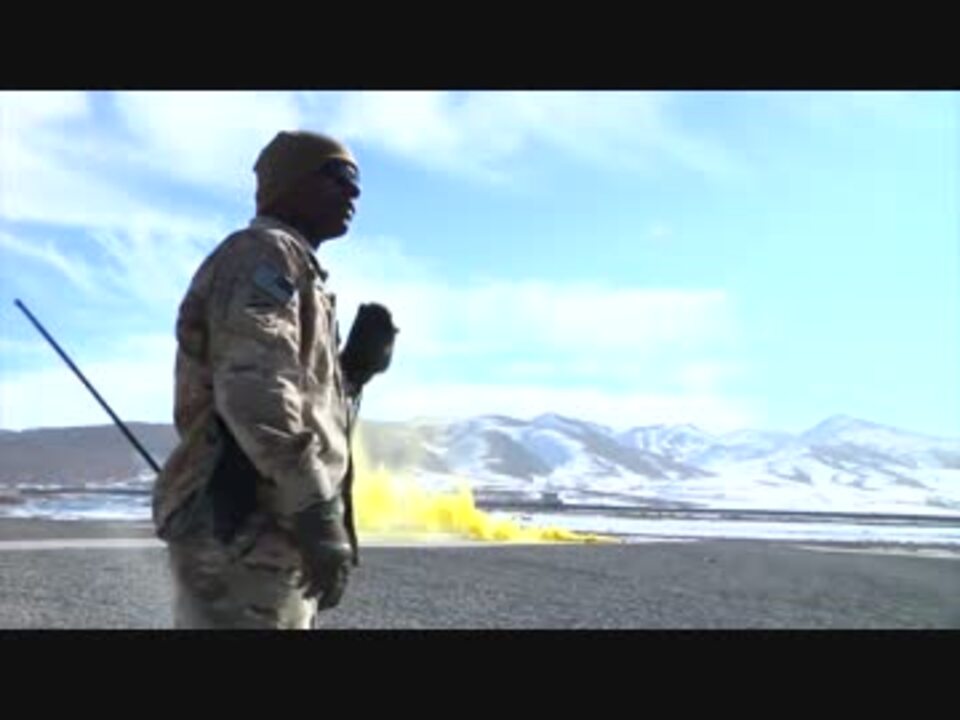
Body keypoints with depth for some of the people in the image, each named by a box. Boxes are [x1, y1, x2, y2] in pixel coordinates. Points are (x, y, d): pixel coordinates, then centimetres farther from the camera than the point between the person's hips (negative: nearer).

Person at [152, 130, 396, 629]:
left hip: (266, 541, 11)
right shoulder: (263, 253, -6)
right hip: (244, 539, -11)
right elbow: (253, 391, -23)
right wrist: (320, 518, -24)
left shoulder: (285, 268, 25)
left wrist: (360, 364, 9)